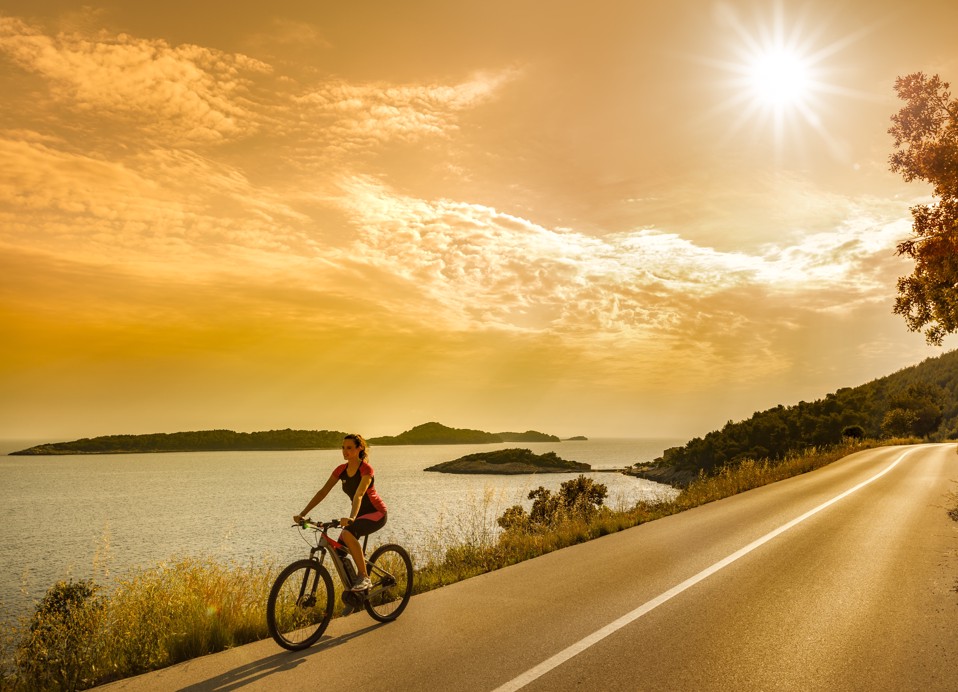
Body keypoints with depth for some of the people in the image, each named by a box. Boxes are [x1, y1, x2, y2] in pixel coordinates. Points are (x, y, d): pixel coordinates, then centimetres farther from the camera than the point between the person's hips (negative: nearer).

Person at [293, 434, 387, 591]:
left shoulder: (366, 469, -21)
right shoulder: (341, 470, -2)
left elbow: (359, 495, -36)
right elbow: (323, 491, -7)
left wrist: (351, 518, -52)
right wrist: (302, 514, -16)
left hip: (376, 513, -7)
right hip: (360, 513, 7)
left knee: (347, 533, -34)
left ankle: (364, 577, -23)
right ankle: (351, 588, 18)